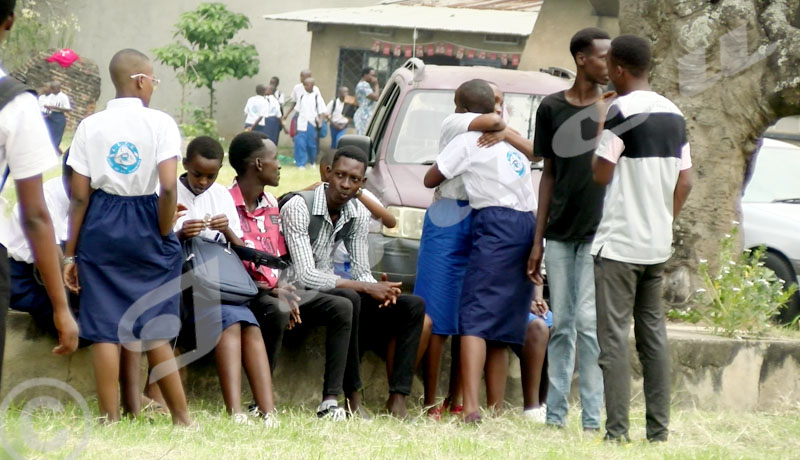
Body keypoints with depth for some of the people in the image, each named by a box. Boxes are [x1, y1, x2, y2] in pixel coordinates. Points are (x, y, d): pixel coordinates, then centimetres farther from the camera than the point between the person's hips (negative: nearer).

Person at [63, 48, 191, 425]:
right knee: (154, 330, 8)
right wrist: (164, 235, -2)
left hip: (101, 228, 1)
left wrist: (70, 254, 3)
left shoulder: (91, 126, 1)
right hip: (146, 227, -1)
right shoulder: (160, 123, -6)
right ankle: (182, 419, 13)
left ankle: (111, 421, 3)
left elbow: (79, 196, -1)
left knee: (105, 329, 3)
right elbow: (169, 187, -16)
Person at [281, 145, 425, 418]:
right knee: (348, 299, -38)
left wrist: (380, 289, -19)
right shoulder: (298, 208, -20)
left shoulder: (358, 216, 3)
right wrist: (366, 287, -27)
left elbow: (361, 272, 7)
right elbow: (305, 276, -26)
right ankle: (353, 399, -32)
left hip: (331, 291, 8)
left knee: (413, 306, -7)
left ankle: (398, 398, -16)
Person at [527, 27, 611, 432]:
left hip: (598, 231, -2)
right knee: (561, 326, 6)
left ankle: (592, 420, -5)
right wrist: (538, 240, 10)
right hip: (559, 233, 3)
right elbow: (549, 174, 12)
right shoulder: (551, 108, 8)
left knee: (588, 323, -8)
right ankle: (555, 416, 10)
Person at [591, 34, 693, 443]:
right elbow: (685, 182, 12)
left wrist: (600, 132, 3)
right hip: (658, 244, 7)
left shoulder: (622, 111, -13)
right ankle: (659, 430, 12)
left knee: (613, 336, -5)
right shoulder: (673, 114, 10)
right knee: (653, 333, 11)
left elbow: (600, 175, -13)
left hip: (619, 243, -7)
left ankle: (617, 432, -10)